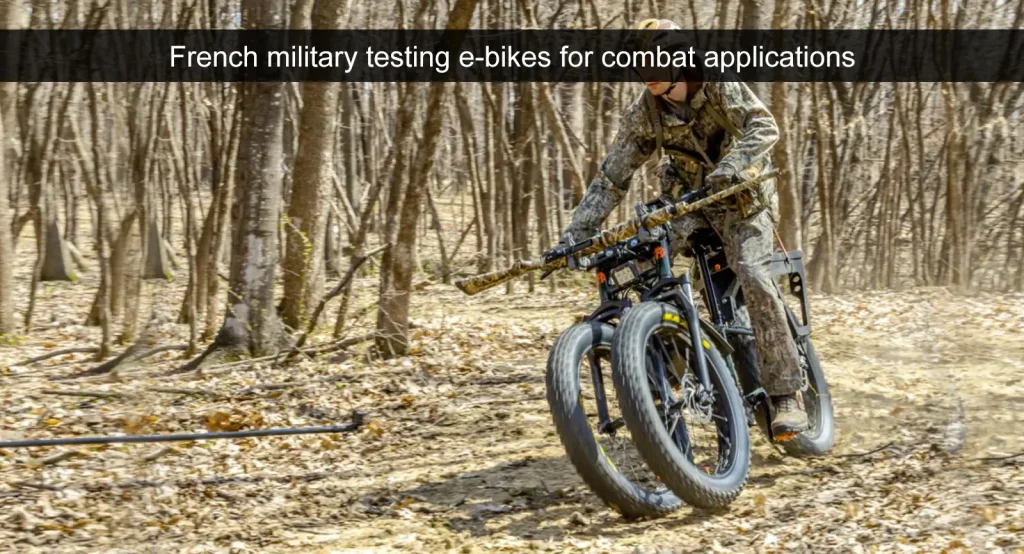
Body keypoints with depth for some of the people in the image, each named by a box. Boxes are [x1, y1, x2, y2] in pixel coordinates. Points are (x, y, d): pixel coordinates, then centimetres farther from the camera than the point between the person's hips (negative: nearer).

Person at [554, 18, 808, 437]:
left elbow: (763, 127, -28)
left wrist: (731, 167, -46)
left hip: (742, 196, -4)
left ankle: (785, 394, -19)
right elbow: (610, 178, -7)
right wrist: (574, 234, -15)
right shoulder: (643, 115, -9)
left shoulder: (718, 84, -17)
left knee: (752, 276, -26)